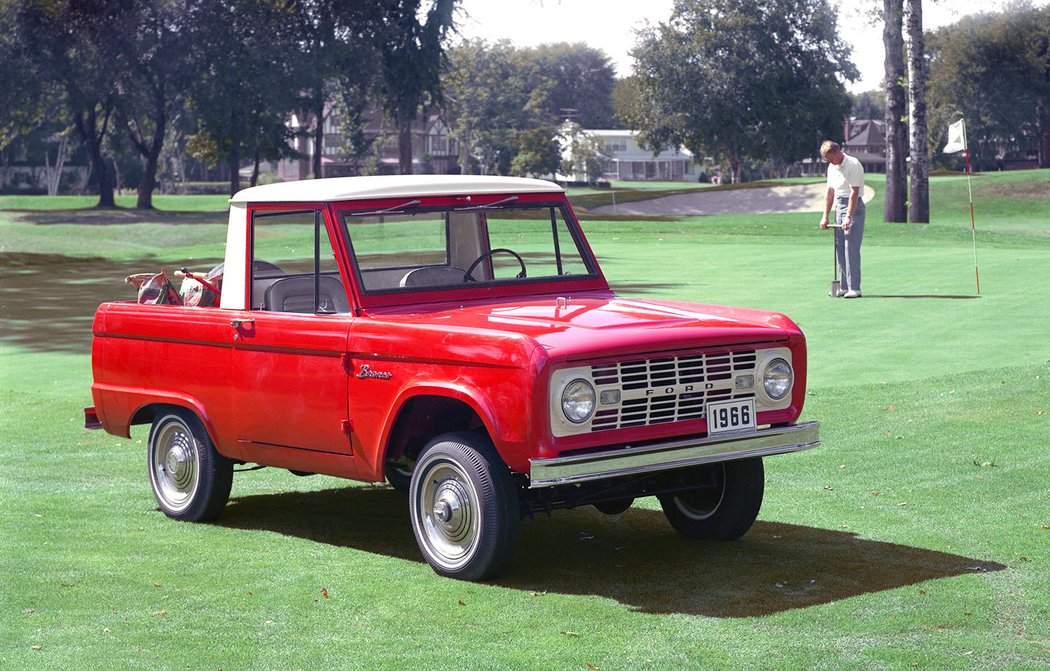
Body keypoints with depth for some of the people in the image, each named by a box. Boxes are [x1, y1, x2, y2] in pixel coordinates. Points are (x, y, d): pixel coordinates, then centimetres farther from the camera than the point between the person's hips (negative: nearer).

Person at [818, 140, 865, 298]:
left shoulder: (853, 165, -15)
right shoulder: (832, 167, 11)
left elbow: (854, 192, -19)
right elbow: (830, 192, 15)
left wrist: (849, 217, -23)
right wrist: (825, 216, 10)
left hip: (854, 206, -8)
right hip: (839, 206, 8)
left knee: (851, 248, -12)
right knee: (839, 248, 6)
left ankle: (854, 288, -12)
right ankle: (844, 287, 11)